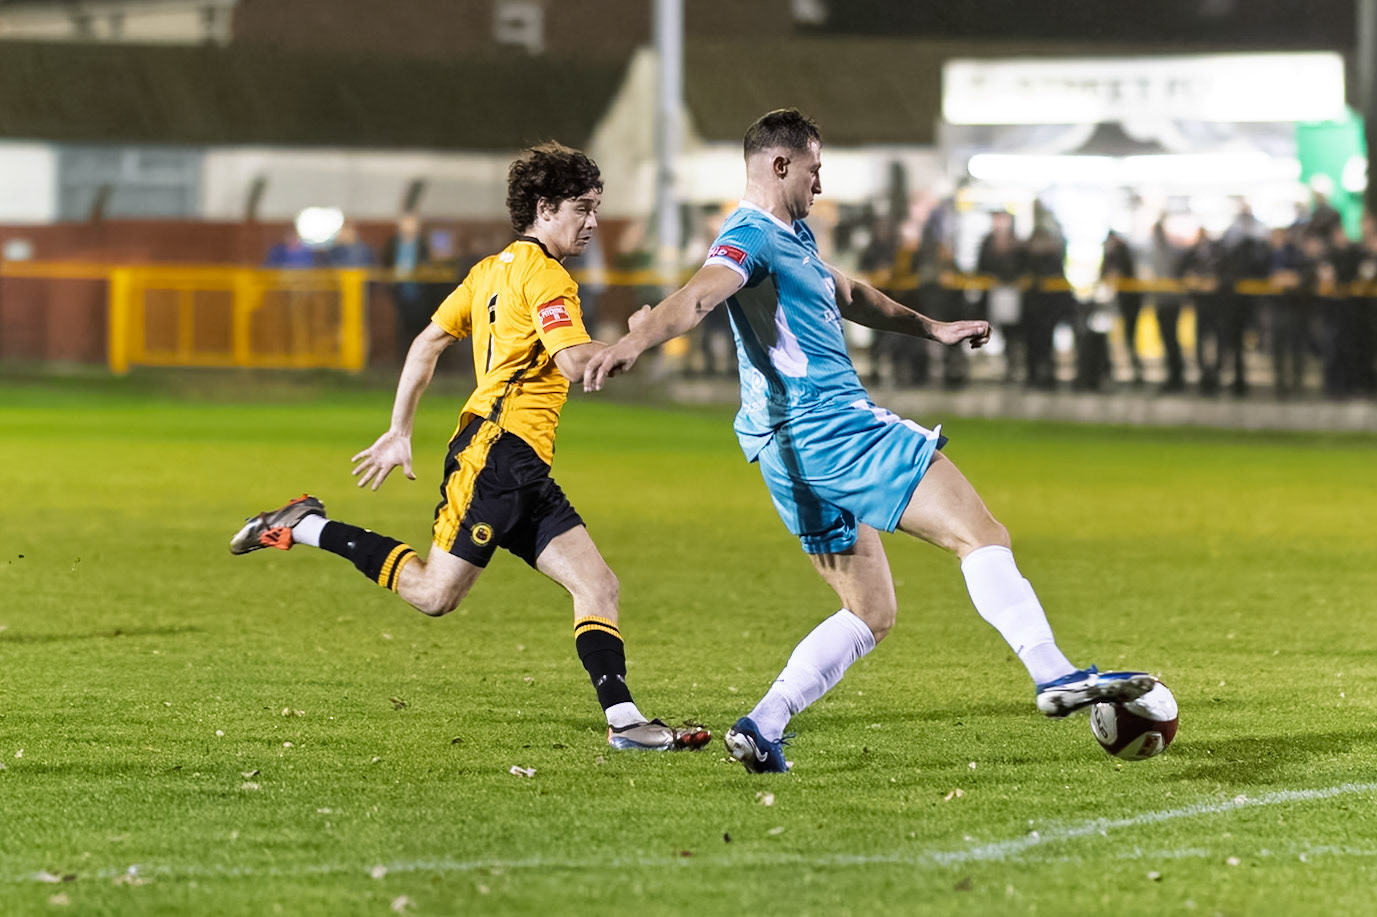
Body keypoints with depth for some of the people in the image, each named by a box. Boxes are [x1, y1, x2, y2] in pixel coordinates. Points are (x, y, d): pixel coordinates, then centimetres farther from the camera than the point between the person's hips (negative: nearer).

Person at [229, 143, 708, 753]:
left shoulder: (493, 269, 20)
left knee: (597, 585, -1)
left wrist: (400, 432, 21)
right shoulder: (544, 275, -8)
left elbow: (429, 342, 21)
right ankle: (307, 527, 2)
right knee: (435, 594, -10)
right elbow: (575, 362, -22)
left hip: (523, 473, 10)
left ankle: (623, 720, -10)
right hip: (499, 450, -10)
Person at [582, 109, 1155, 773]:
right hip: (830, 426, -11)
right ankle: (1053, 674, -20)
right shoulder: (752, 238, -10)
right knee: (981, 536, -11)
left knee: (870, 615, 11)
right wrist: (634, 341, -49)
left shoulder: (792, 235, 23)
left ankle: (761, 727, -1)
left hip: (797, 451, 11)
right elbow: (697, 298, -30)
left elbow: (849, 296, 40)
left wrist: (933, 329, 46)